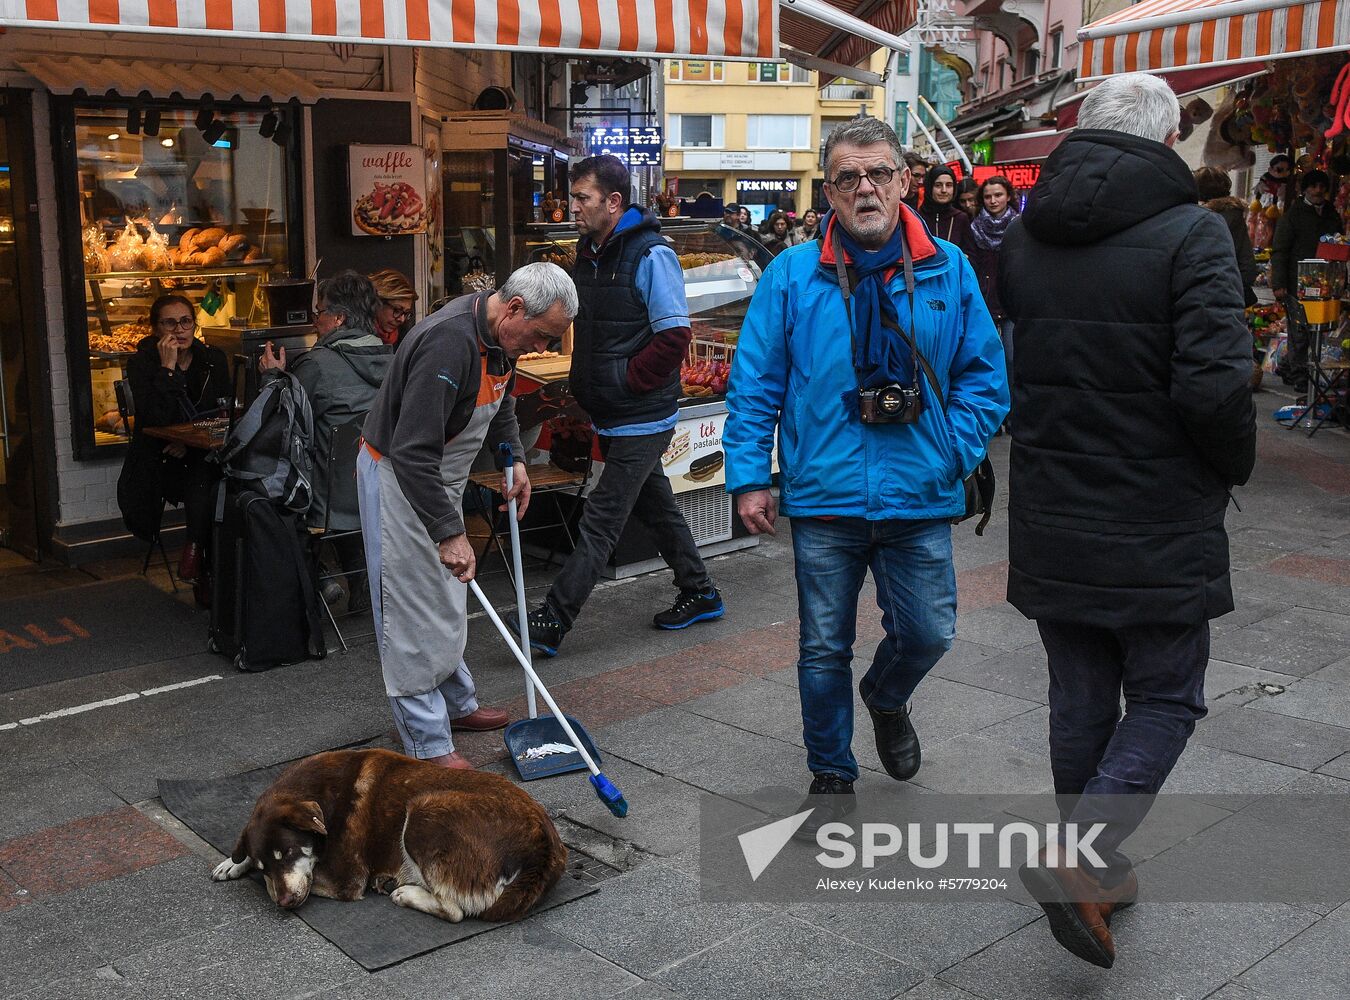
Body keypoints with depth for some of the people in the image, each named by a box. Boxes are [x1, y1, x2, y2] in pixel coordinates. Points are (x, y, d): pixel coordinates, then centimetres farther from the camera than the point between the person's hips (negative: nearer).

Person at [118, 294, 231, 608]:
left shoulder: (214, 359, 7)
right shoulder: (142, 364, -2)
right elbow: (155, 420, -17)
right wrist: (168, 369, -20)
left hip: (204, 456, 2)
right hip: (161, 463, -2)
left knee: (203, 476, -33)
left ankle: (194, 549, -20)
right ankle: (204, 571, -24)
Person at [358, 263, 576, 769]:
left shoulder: (500, 333, -3)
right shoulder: (448, 342, -33)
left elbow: (501, 400, 19)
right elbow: (412, 452, -36)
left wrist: (513, 458, 6)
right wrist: (449, 532, -35)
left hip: (439, 475, 9)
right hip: (397, 479, -9)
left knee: (446, 605, 20)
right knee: (412, 612, -4)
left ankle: (456, 704, 35)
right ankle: (428, 743, 3)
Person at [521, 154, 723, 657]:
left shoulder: (650, 256, -17)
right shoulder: (589, 252, 10)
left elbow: (674, 336, -20)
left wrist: (626, 380, -17)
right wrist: (586, 383, 9)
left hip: (641, 419, -9)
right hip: (611, 417, 9)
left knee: (600, 520, -6)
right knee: (655, 506, 18)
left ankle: (552, 620, -4)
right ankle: (699, 593, 33)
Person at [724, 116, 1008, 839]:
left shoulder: (948, 270, 2)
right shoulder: (793, 276, -2)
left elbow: (984, 375, 8)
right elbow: (753, 386, 0)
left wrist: (957, 451, -4)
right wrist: (748, 477, -4)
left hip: (920, 501, 1)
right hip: (824, 500, -1)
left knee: (929, 633, 8)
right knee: (824, 648, 10)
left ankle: (886, 699, 43)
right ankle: (832, 779, 30)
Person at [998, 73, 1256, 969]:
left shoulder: (1023, 238, 5)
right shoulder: (1190, 233, -13)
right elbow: (1214, 384, -20)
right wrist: (1237, 463, -2)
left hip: (1049, 518, 6)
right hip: (1157, 527, -5)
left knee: (1081, 699, 16)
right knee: (1165, 699, 9)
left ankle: (1096, 869, 28)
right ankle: (1080, 860, -7)